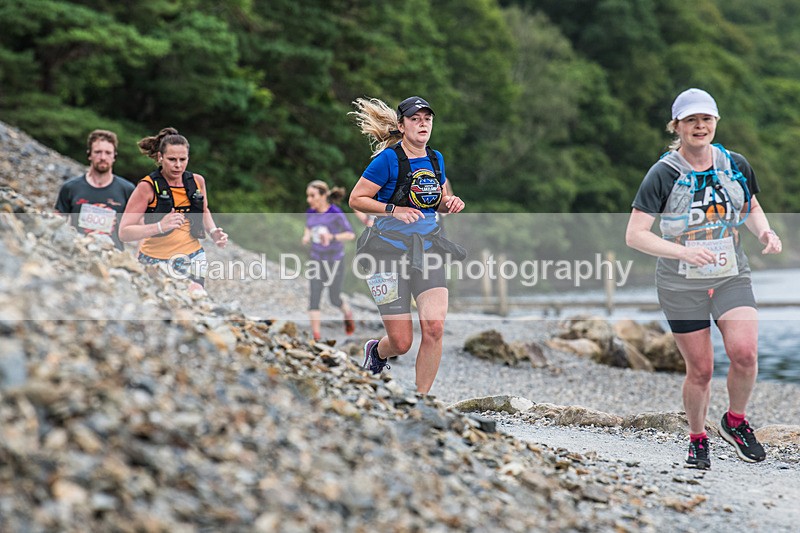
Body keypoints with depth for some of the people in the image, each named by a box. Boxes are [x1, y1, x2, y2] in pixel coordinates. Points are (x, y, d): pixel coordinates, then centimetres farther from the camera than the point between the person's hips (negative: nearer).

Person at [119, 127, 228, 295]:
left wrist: (213, 231, 5)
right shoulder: (147, 187, -12)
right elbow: (124, 232, -18)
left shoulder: (197, 181, 3)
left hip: (193, 259, 4)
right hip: (156, 261, -4)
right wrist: (160, 226, -32)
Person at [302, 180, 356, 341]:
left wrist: (332, 237, -31)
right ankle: (316, 336, -8)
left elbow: (351, 235, -15)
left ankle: (348, 313, 41)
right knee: (314, 297, -9)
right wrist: (306, 236, -6)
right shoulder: (311, 213, -4)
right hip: (317, 260, 4)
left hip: (335, 261, -3)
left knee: (334, 300, 8)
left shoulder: (336, 213, -19)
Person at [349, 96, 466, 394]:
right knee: (401, 343, -4)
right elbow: (356, 200, -8)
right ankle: (376, 351, 35)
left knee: (434, 328, -15)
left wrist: (450, 204, 1)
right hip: (390, 250, -4)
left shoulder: (436, 159, 9)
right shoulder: (388, 159, -10)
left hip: (427, 249, 5)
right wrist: (394, 210, -20)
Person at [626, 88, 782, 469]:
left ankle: (735, 421, 9)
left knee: (745, 353, -18)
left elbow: (752, 209, 20)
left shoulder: (736, 166, 2)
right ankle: (697, 439, 26)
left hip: (732, 278, 2)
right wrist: (682, 252, -27)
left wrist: (764, 231, -3)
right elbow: (634, 235, -14)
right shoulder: (663, 174, -10)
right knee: (700, 370, 1)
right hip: (681, 285, -2)